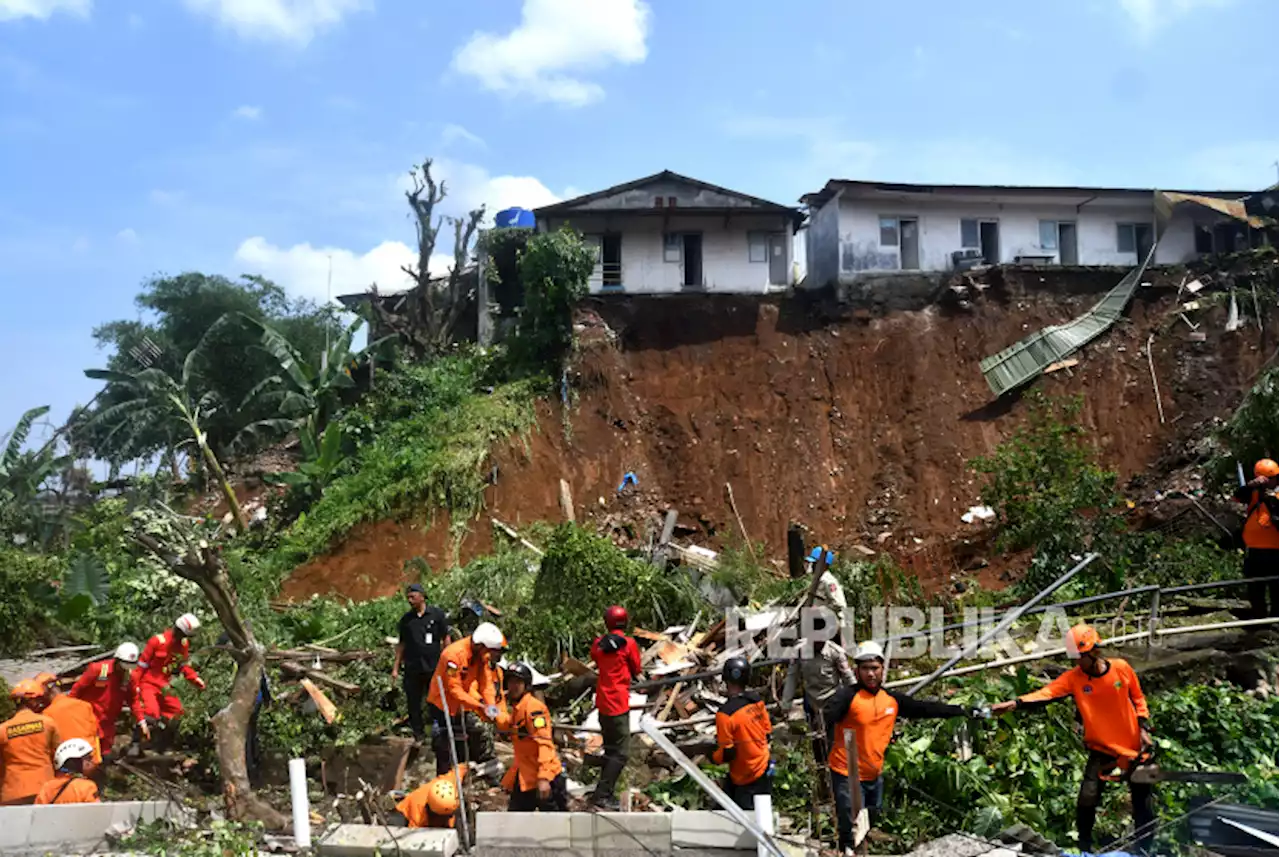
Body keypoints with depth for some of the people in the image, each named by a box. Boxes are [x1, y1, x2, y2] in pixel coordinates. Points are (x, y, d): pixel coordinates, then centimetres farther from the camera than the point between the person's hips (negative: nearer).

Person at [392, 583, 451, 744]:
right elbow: (402, 644, 13)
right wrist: (396, 667, 9)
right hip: (412, 669, 3)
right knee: (413, 704, 5)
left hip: (434, 667, -3)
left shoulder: (437, 614, -1)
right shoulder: (406, 619, 8)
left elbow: (446, 639, 2)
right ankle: (418, 735, 15)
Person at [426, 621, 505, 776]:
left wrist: (491, 705, -23)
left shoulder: (483, 654, -10)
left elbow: (486, 682, -7)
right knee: (446, 751, -2)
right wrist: (480, 706, -34)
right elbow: (455, 690, -30)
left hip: (463, 705, 7)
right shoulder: (453, 654, -31)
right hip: (443, 704, -7)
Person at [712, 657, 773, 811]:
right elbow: (768, 732, 5)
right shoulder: (757, 700, -6)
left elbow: (726, 754, -21)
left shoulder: (726, 714, -27)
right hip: (764, 767, 7)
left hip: (747, 779, -7)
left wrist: (713, 757, 0)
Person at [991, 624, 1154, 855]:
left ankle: (1145, 849, 30)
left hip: (1133, 746, 0)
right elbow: (1046, 694, -29)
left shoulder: (1121, 668, -13)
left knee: (1142, 803, 10)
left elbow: (1138, 699, 3)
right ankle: (1085, 848, 8)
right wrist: (1015, 703, -45)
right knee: (1087, 799, -13)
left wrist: (1144, 728, -5)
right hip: (1102, 748, 0)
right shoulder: (1074, 677, -15)